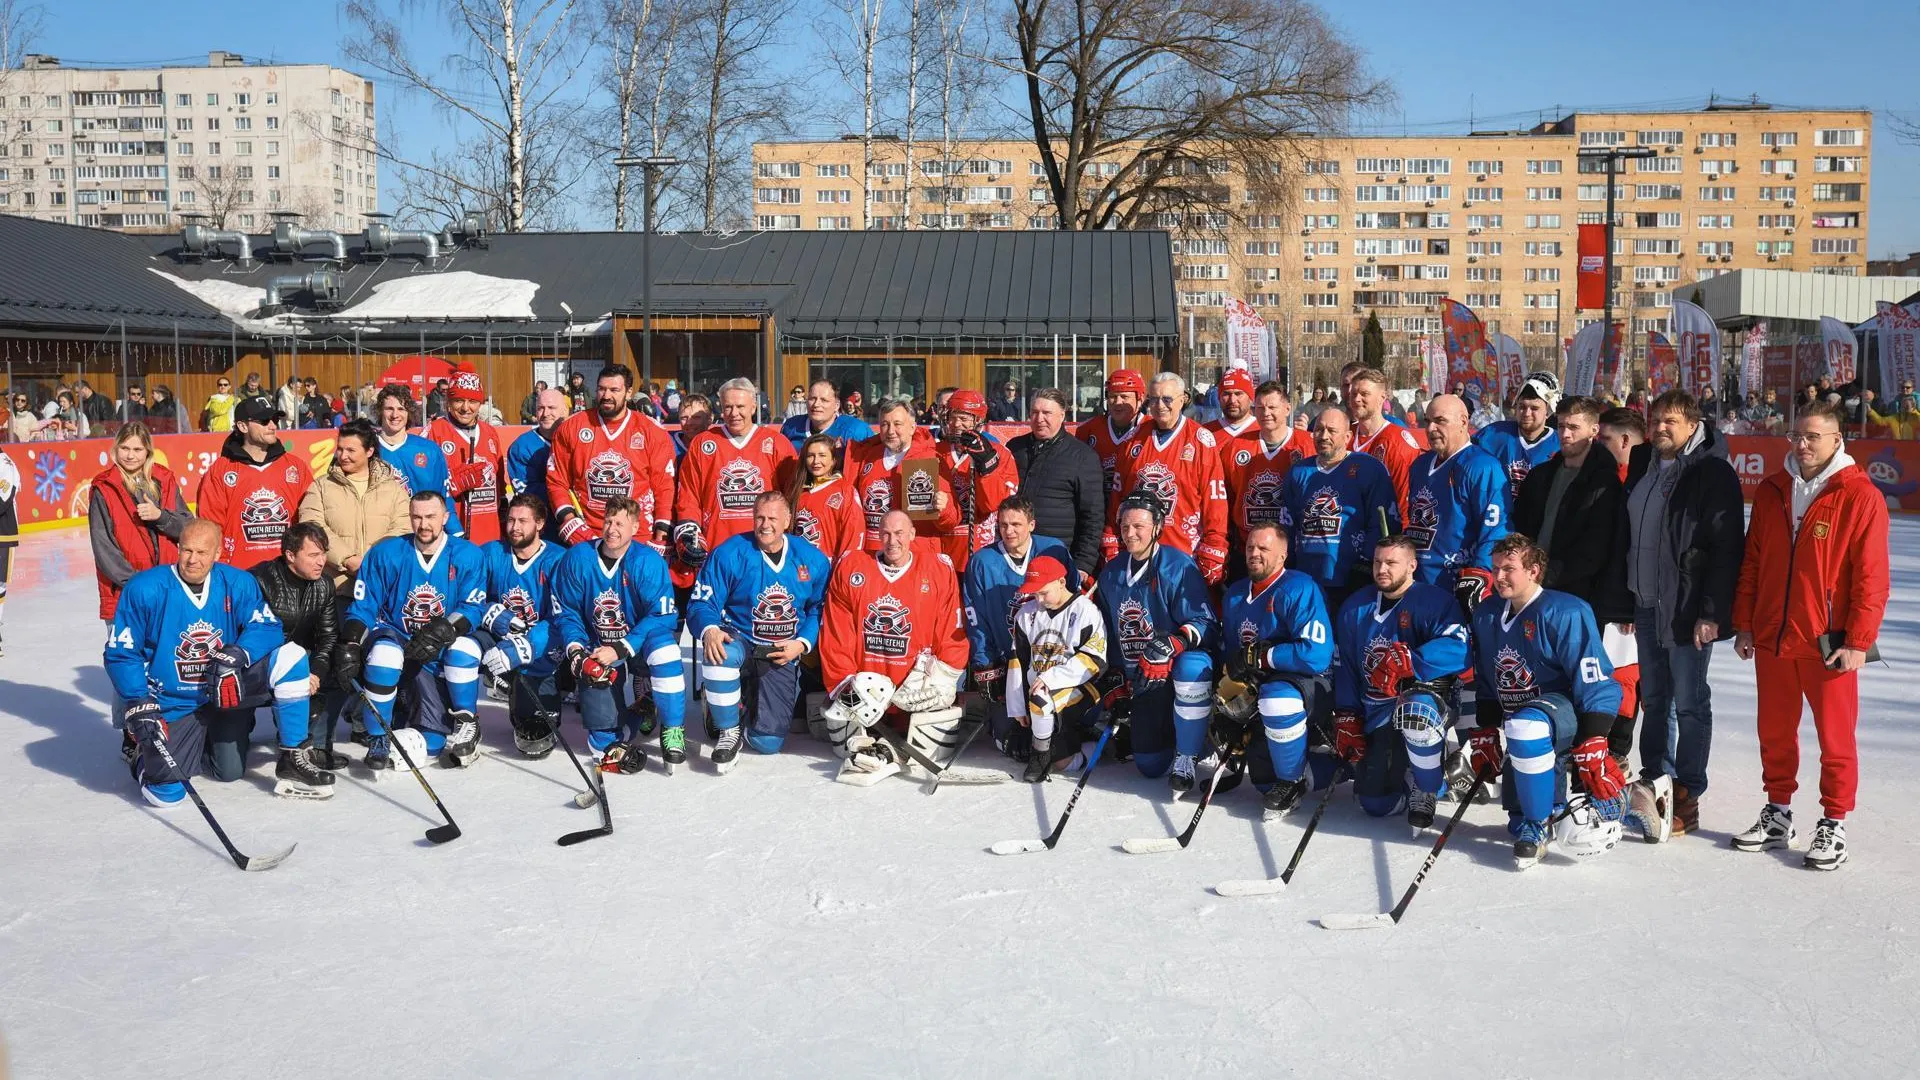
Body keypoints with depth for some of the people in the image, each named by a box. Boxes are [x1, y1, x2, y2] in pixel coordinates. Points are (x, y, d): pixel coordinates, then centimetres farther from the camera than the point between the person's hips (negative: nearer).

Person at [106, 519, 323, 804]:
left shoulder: (237, 583, -6)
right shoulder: (145, 589, -14)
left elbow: (267, 627, -11)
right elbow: (120, 654, -9)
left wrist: (236, 655, -31)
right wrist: (140, 706, -18)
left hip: (227, 691, 3)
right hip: (173, 704, -3)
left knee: (289, 657, -17)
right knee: (167, 792, -13)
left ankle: (293, 759, -7)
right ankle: (148, 759, 26)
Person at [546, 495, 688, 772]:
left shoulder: (648, 561, -15)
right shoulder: (578, 557, -7)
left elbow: (663, 616, -19)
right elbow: (565, 612, 1)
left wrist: (620, 650, -26)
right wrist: (575, 648, -17)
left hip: (638, 644, -2)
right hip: (597, 647, 2)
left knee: (663, 645, -37)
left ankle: (673, 730, -22)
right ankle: (609, 743, 27)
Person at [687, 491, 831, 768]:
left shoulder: (812, 559, 0)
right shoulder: (729, 553, -8)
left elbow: (820, 609, 7)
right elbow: (701, 603, -8)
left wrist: (802, 643, -10)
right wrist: (709, 630, -30)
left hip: (783, 655, 2)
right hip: (739, 641, -2)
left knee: (768, 742, -7)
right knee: (721, 653, -41)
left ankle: (747, 710, 32)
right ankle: (728, 729, -15)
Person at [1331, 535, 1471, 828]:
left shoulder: (1435, 600, -10)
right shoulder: (1355, 608, 8)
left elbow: (1457, 649, -27)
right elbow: (1344, 668, 13)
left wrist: (1408, 661, -37)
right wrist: (1347, 720, 6)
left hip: (1427, 696, -5)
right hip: (1376, 713, 6)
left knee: (1414, 710, -42)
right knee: (1375, 804, 0)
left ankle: (1426, 791, -16)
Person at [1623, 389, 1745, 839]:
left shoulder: (1714, 473, -11)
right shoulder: (1642, 467, 11)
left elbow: (1727, 547, -16)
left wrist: (1711, 611, -19)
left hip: (1688, 610, -7)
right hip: (1646, 605, 7)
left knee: (1689, 703, 1)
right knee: (1653, 697, 15)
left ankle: (1686, 797, 7)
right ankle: (1657, 781, 28)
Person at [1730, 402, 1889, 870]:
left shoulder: (1860, 496, -7)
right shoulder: (1772, 490, 8)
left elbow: (1871, 575, -10)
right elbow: (1751, 562, 12)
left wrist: (1859, 640, -13)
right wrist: (1744, 623, 9)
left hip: (1829, 642, -5)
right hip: (1772, 638, 5)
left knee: (1836, 737, 5)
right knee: (1774, 732, 14)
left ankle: (1833, 824, 16)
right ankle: (1777, 814, 27)